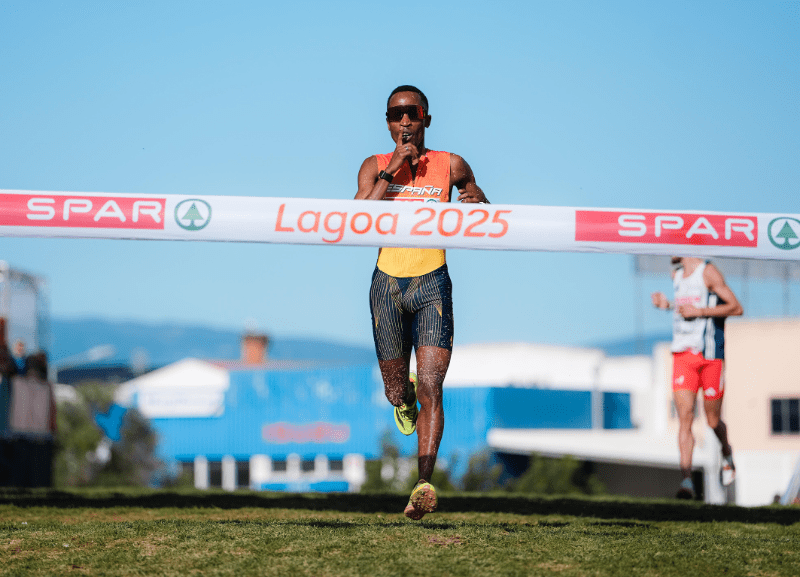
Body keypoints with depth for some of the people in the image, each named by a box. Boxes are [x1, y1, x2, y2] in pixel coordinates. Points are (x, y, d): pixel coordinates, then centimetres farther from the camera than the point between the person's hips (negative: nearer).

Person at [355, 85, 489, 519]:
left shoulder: (451, 166, 2)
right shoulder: (374, 166, 3)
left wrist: (477, 202, -7)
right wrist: (391, 171, -17)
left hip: (433, 286, -1)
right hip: (388, 284, 2)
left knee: (430, 389, -15)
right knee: (396, 393, 11)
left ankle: (424, 483, -19)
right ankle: (404, 396, 48)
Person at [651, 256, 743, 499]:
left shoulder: (708, 272, -8)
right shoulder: (676, 274, 14)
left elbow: (736, 308, -11)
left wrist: (698, 311, -17)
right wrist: (667, 304, 12)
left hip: (710, 355, -5)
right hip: (682, 355, 5)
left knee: (713, 421, 6)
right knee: (684, 417, -10)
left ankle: (726, 453, 38)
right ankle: (686, 478, -16)